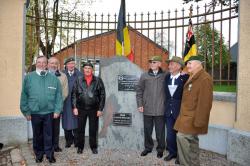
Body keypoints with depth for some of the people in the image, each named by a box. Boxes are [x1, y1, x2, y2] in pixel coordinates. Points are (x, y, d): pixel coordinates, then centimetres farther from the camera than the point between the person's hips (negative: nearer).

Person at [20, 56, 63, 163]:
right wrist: (26, 111, -2)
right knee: (37, 135, 16)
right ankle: (39, 154, 34)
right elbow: (24, 95, 0)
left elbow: (58, 96, -1)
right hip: (34, 112, 1)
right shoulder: (29, 77, -1)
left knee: (48, 135, 11)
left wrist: (57, 110, -5)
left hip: (49, 112, 0)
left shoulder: (53, 78, -1)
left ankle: (49, 154, 27)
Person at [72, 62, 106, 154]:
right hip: (81, 109, 1)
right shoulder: (78, 80, 3)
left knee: (93, 129, 9)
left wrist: (100, 109, -5)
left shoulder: (98, 80, 0)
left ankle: (93, 147, 25)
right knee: (80, 129, 10)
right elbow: (74, 94, 3)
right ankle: (80, 147, 27)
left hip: (94, 109, -1)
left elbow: (102, 95, -1)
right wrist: (74, 107, -4)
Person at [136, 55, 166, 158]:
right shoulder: (144, 76, 3)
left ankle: (160, 149, 28)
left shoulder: (165, 76, -1)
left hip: (160, 109, -1)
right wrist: (140, 104, 1)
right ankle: (148, 147, 33)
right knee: (147, 130, 14)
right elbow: (139, 90, 5)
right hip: (147, 109, 2)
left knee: (160, 131, 9)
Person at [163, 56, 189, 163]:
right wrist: (167, 105, 9)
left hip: (180, 110, -5)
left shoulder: (185, 78, -11)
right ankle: (172, 152, 31)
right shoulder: (167, 77, 6)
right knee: (170, 133, 13)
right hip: (169, 110, 5)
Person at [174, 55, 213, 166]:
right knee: (192, 140, 17)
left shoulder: (205, 78, -17)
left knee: (182, 137, -12)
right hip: (187, 116, 9)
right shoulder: (192, 78, 14)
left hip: (192, 119, -9)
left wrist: (198, 121, -22)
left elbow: (204, 102, -22)